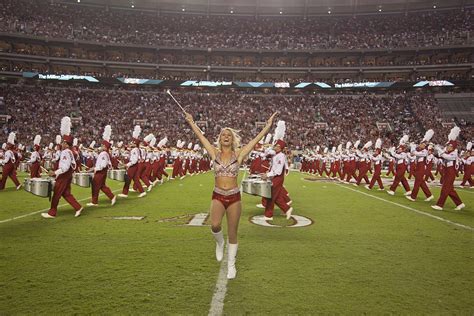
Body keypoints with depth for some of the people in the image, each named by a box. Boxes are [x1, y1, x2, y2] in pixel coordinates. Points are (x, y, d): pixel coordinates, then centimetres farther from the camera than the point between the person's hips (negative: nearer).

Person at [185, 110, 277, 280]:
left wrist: (268, 125, -4)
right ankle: (219, 242, 14)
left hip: (234, 197, 0)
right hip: (218, 196, 0)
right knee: (215, 225, -23)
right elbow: (201, 136, 7)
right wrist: (191, 122, 10)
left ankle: (231, 265, 24)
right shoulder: (215, 153, 3)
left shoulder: (239, 154, 0)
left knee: (232, 233, 6)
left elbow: (255, 140, -2)